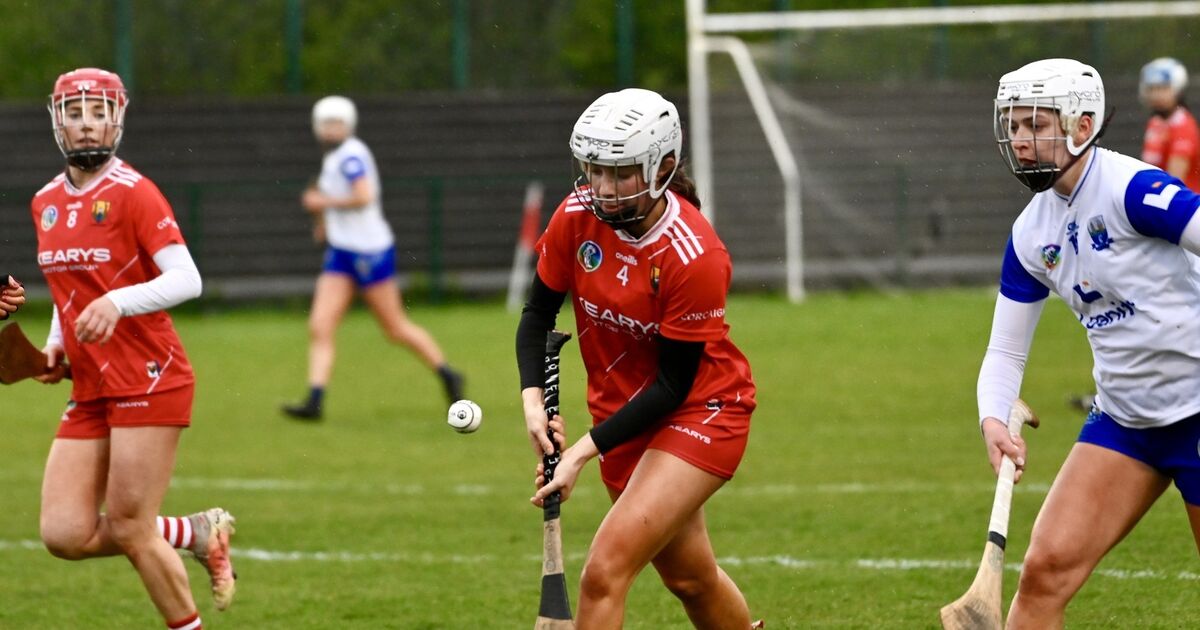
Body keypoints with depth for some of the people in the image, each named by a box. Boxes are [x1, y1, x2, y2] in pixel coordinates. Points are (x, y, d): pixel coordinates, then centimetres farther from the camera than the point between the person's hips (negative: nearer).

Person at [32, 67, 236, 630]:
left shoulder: (132, 192, -11)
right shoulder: (46, 203, 11)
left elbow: (186, 280, -19)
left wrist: (117, 302, -33)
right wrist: (56, 343, 10)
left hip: (149, 383, -7)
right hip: (90, 393, 7)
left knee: (130, 531, -6)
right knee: (64, 535, -2)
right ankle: (200, 533, 18)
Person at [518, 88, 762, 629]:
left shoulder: (694, 256, -27)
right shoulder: (577, 217, -12)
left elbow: (673, 385, -22)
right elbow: (539, 311, 2)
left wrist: (586, 450, -25)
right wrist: (533, 397, -15)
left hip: (700, 413, -6)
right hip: (622, 413, 6)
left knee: (604, 574, -20)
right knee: (688, 576, 20)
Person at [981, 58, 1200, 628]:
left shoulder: (1132, 190, -17)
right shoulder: (1031, 234, 6)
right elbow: (1005, 349, 10)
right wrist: (993, 419, -9)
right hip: (1124, 420, 6)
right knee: (1046, 570, -6)